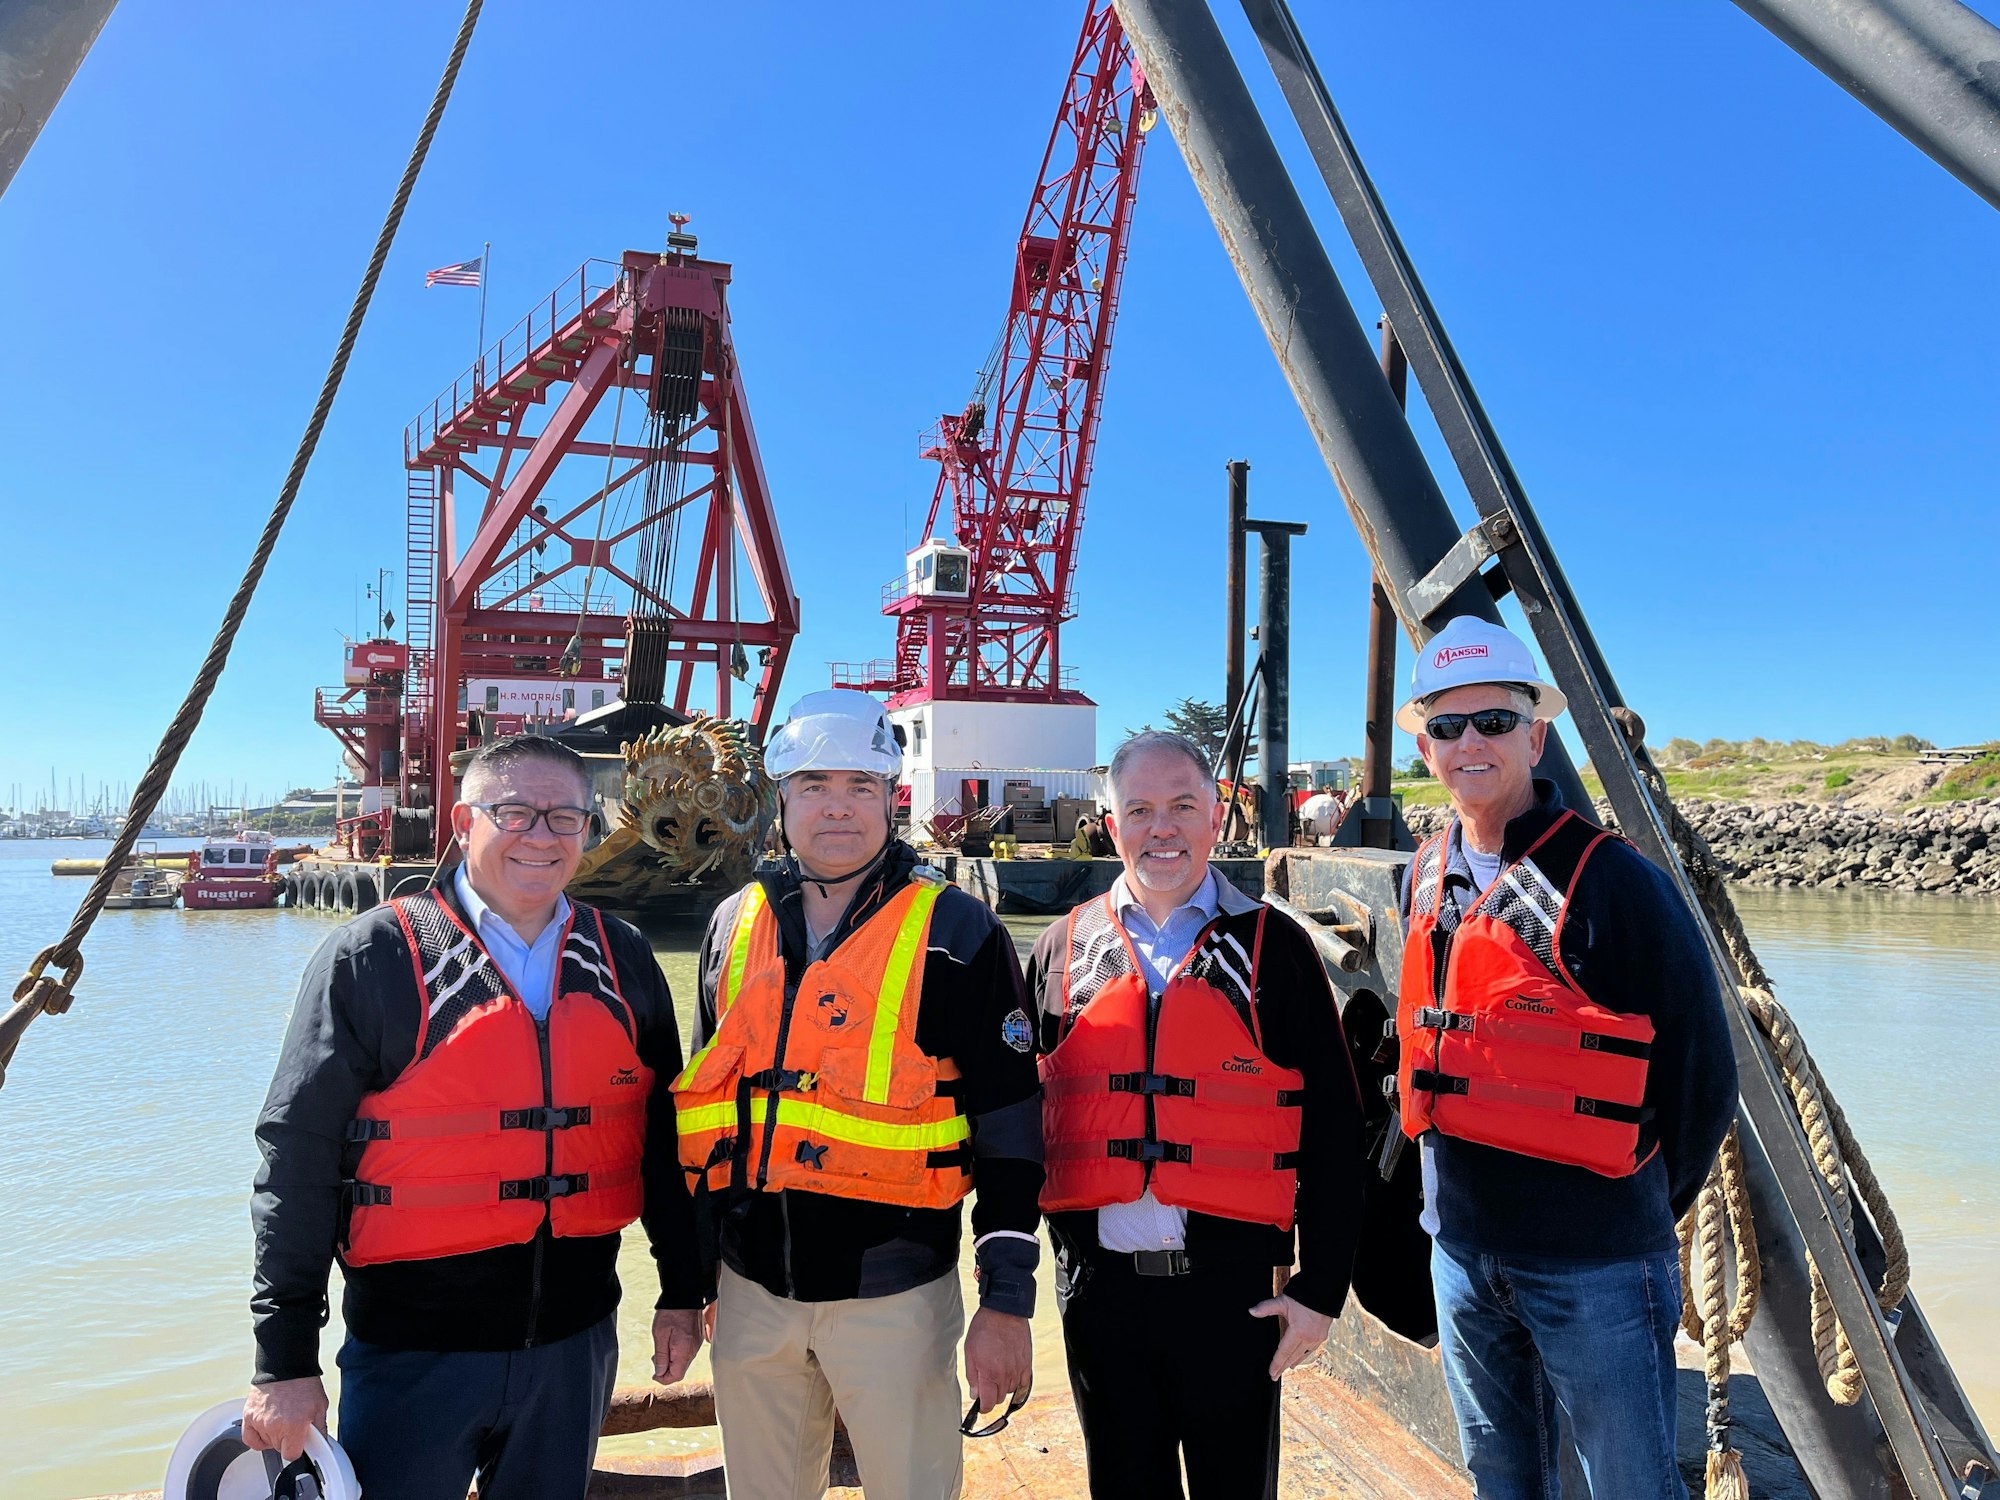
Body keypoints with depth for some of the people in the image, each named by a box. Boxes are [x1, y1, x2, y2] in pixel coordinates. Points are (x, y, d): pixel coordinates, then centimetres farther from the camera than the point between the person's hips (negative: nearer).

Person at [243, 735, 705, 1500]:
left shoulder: (623, 962, 3)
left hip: (576, 1343, 4)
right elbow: (298, 1158, -9)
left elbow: (663, 1135, 10)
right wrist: (285, 1360, -9)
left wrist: (682, 1291, 11)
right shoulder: (372, 956, -8)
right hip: (413, 1349, -3)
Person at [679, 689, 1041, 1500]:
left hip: (892, 1289, -4)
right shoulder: (735, 924, 6)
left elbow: (1009, 1125, -7)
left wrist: (1007, 1304, -10)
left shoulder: (956, 933, -7)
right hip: (751, 1288, 4)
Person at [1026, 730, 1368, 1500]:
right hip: (1100, 1285, 2)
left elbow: (1331, 1129, -1)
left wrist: (1321, 1287, -4)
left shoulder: (1272, 947, -1)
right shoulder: (1064, 949, 5)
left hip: (1234, 1284, -2)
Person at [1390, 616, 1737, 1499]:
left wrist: (1641, 1204, 0)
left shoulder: (1609, 880, -16)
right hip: (1460, 1249, 6)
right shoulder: (1426, 882, 5)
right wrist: (1459, 1194, 15)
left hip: (1593, 1262, -6)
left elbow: (1702, 1071, -10)